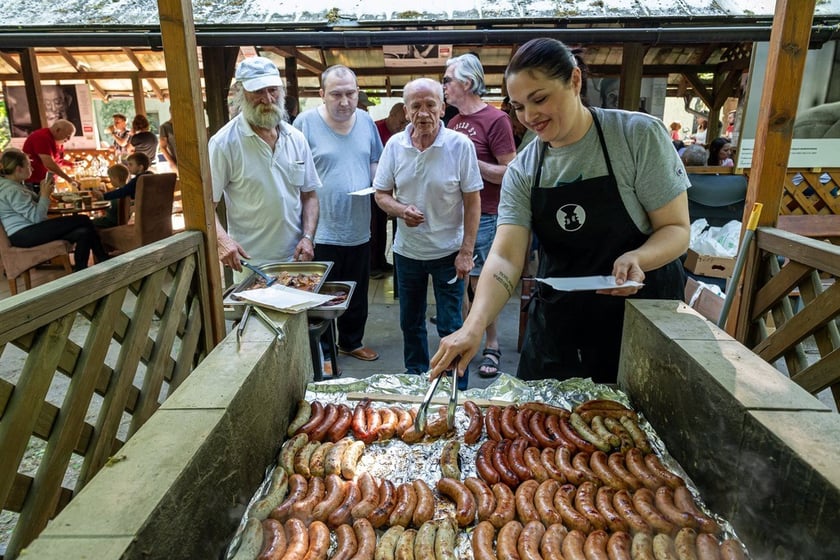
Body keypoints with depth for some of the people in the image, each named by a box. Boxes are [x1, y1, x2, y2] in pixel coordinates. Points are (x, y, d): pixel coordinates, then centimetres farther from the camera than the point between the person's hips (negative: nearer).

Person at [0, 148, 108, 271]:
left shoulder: (13, 185, 16)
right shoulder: (12, 190, -16)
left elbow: (34, 204, 22)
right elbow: (37, 217, -20)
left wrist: (44, 193, 5)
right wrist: (45, 194, -10)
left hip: (29, 231, 10)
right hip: (24, 235, -10)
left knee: (83, 233, -7)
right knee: (83, 220, -13)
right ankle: (103, 260, -3)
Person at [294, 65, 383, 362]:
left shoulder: (366, 121, 6)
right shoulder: (306, 122, -9)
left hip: (360, 229, 5)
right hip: (322, 231, -5)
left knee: (357, 294, 19)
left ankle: (351, 342, 38)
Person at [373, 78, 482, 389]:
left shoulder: (460, 145, -12)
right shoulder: (395, 145, -3)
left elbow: (472, 202, -9)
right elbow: (381, 194, 4)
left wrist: (466, 252, -13)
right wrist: (400, 209, -19)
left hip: (448, 251, -3)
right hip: (407, 250, 4)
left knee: (451, 328, 4)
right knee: (410, 322, 18)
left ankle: (458, 390, 23)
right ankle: (415, 377, 39)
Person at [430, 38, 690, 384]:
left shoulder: (640, 135, -12)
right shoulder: (522, 172, -4)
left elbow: (676, 228, -8)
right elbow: (505, 257, -15)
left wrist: (637, 258, -30)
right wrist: (473, 326, -30)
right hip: (557, 326, 3)